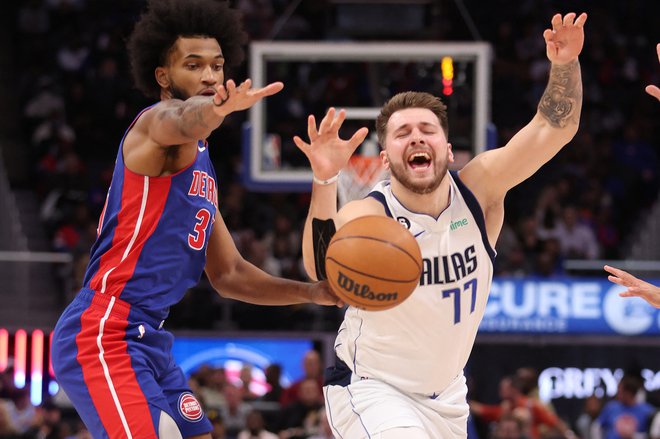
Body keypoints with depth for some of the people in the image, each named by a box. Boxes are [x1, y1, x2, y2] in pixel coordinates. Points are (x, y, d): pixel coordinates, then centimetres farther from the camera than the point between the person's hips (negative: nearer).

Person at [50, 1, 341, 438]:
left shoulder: (201, 164, 21)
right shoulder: (154, 121, -7)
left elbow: (228, 274, 27)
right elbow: (177, 121, -35)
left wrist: (313, 292, 15)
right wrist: (214, 111, -59)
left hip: (149, 340, 10)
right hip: (105, 335, -10)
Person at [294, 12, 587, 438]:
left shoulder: (478, 190, -11)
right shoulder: (369, 216, -24)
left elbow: (554, 127, -15)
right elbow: (322, 270, -46)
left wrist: (565, 64, -33)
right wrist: (325, 181, -60)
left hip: (446, 398, 6)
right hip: (370, 388, -6)